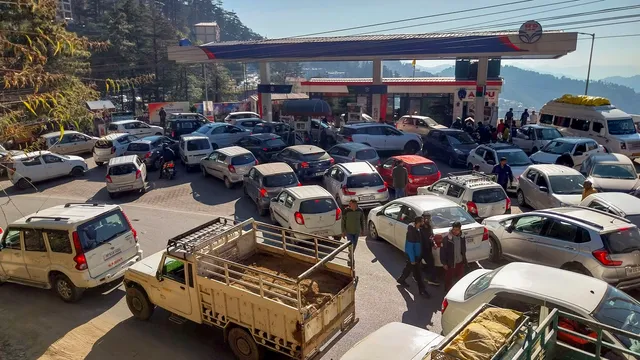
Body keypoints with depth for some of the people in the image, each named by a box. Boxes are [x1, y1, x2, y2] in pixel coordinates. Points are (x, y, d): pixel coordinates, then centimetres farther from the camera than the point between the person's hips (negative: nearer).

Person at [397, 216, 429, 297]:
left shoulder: (416, 230, 0)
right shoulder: (412, 232, -29)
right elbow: (410, 247, -26)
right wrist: (412, 259, -22)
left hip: (416, 254, 9)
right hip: (412, 255, -9)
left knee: (408, 268, 25)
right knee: (417, 272, 0)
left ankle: (401, 280, 45)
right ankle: (422, 290, 10)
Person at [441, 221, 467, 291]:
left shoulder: (462, 237, -2)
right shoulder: (447, 238, -18)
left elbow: (464, 250, 11)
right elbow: (442, 251, -14)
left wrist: (464, 260, 13)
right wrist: (444, 263, -12)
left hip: (460, 262, 5)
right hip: (450, 263, -5)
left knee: (460, 278, 19)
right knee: (449, 279, 8)